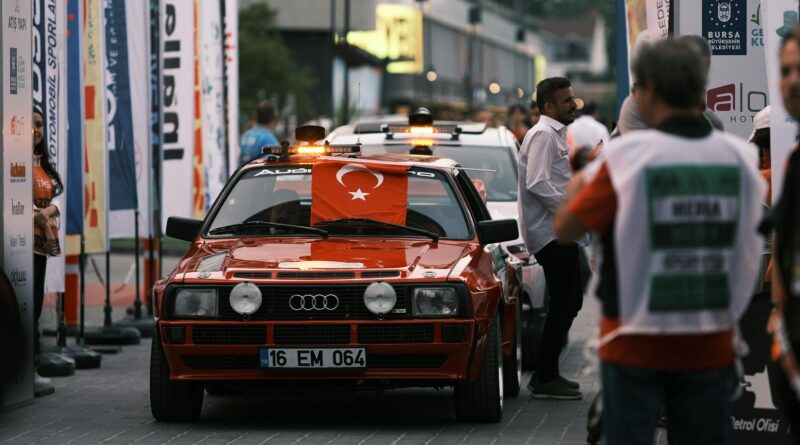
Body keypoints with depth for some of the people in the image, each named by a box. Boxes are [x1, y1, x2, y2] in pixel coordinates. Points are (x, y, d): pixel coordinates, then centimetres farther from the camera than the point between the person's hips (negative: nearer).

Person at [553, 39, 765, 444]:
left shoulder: (627, 156, -13)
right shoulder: (739, 157, -3)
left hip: (636, 342, -3)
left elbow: (565, 228, -5)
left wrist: (575, 189, 15)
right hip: (710, 345, 3)